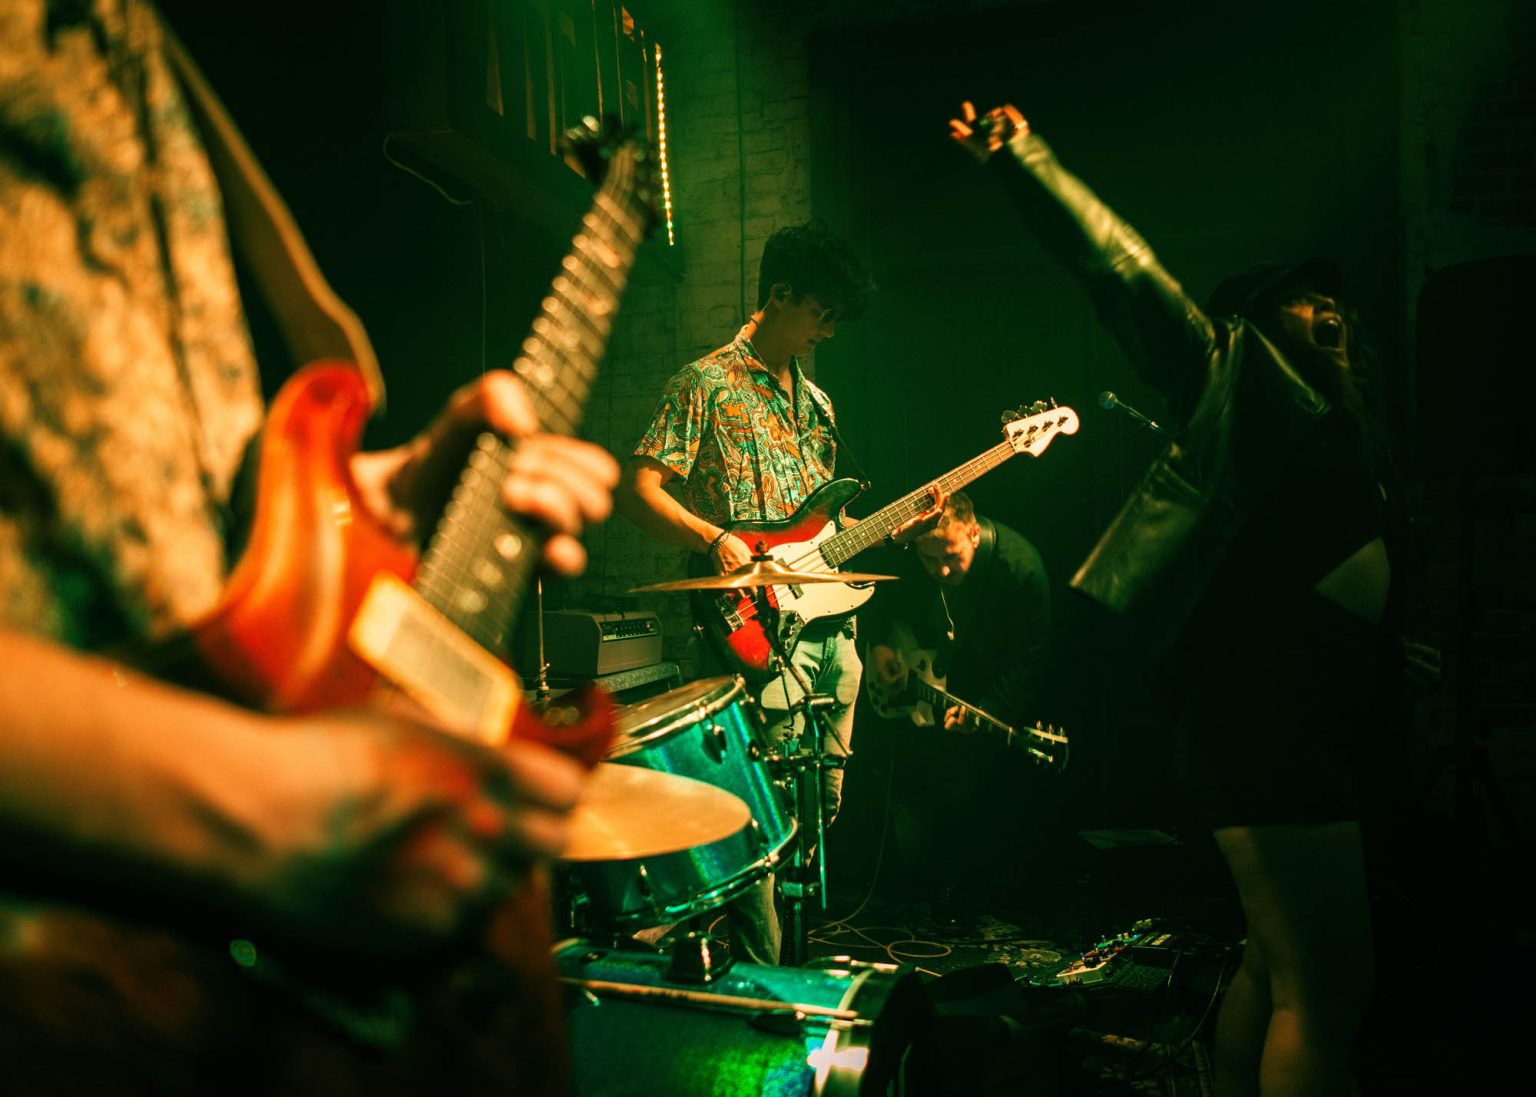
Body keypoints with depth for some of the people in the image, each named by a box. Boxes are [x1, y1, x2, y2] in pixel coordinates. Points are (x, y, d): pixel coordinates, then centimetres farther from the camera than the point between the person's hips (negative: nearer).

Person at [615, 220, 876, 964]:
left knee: (823, 804, 13)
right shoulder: (706, 384, -4)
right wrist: (716, 540, -24)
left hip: (827, 622, 8)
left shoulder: (814, 401, 21)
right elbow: (636, 489, -11)